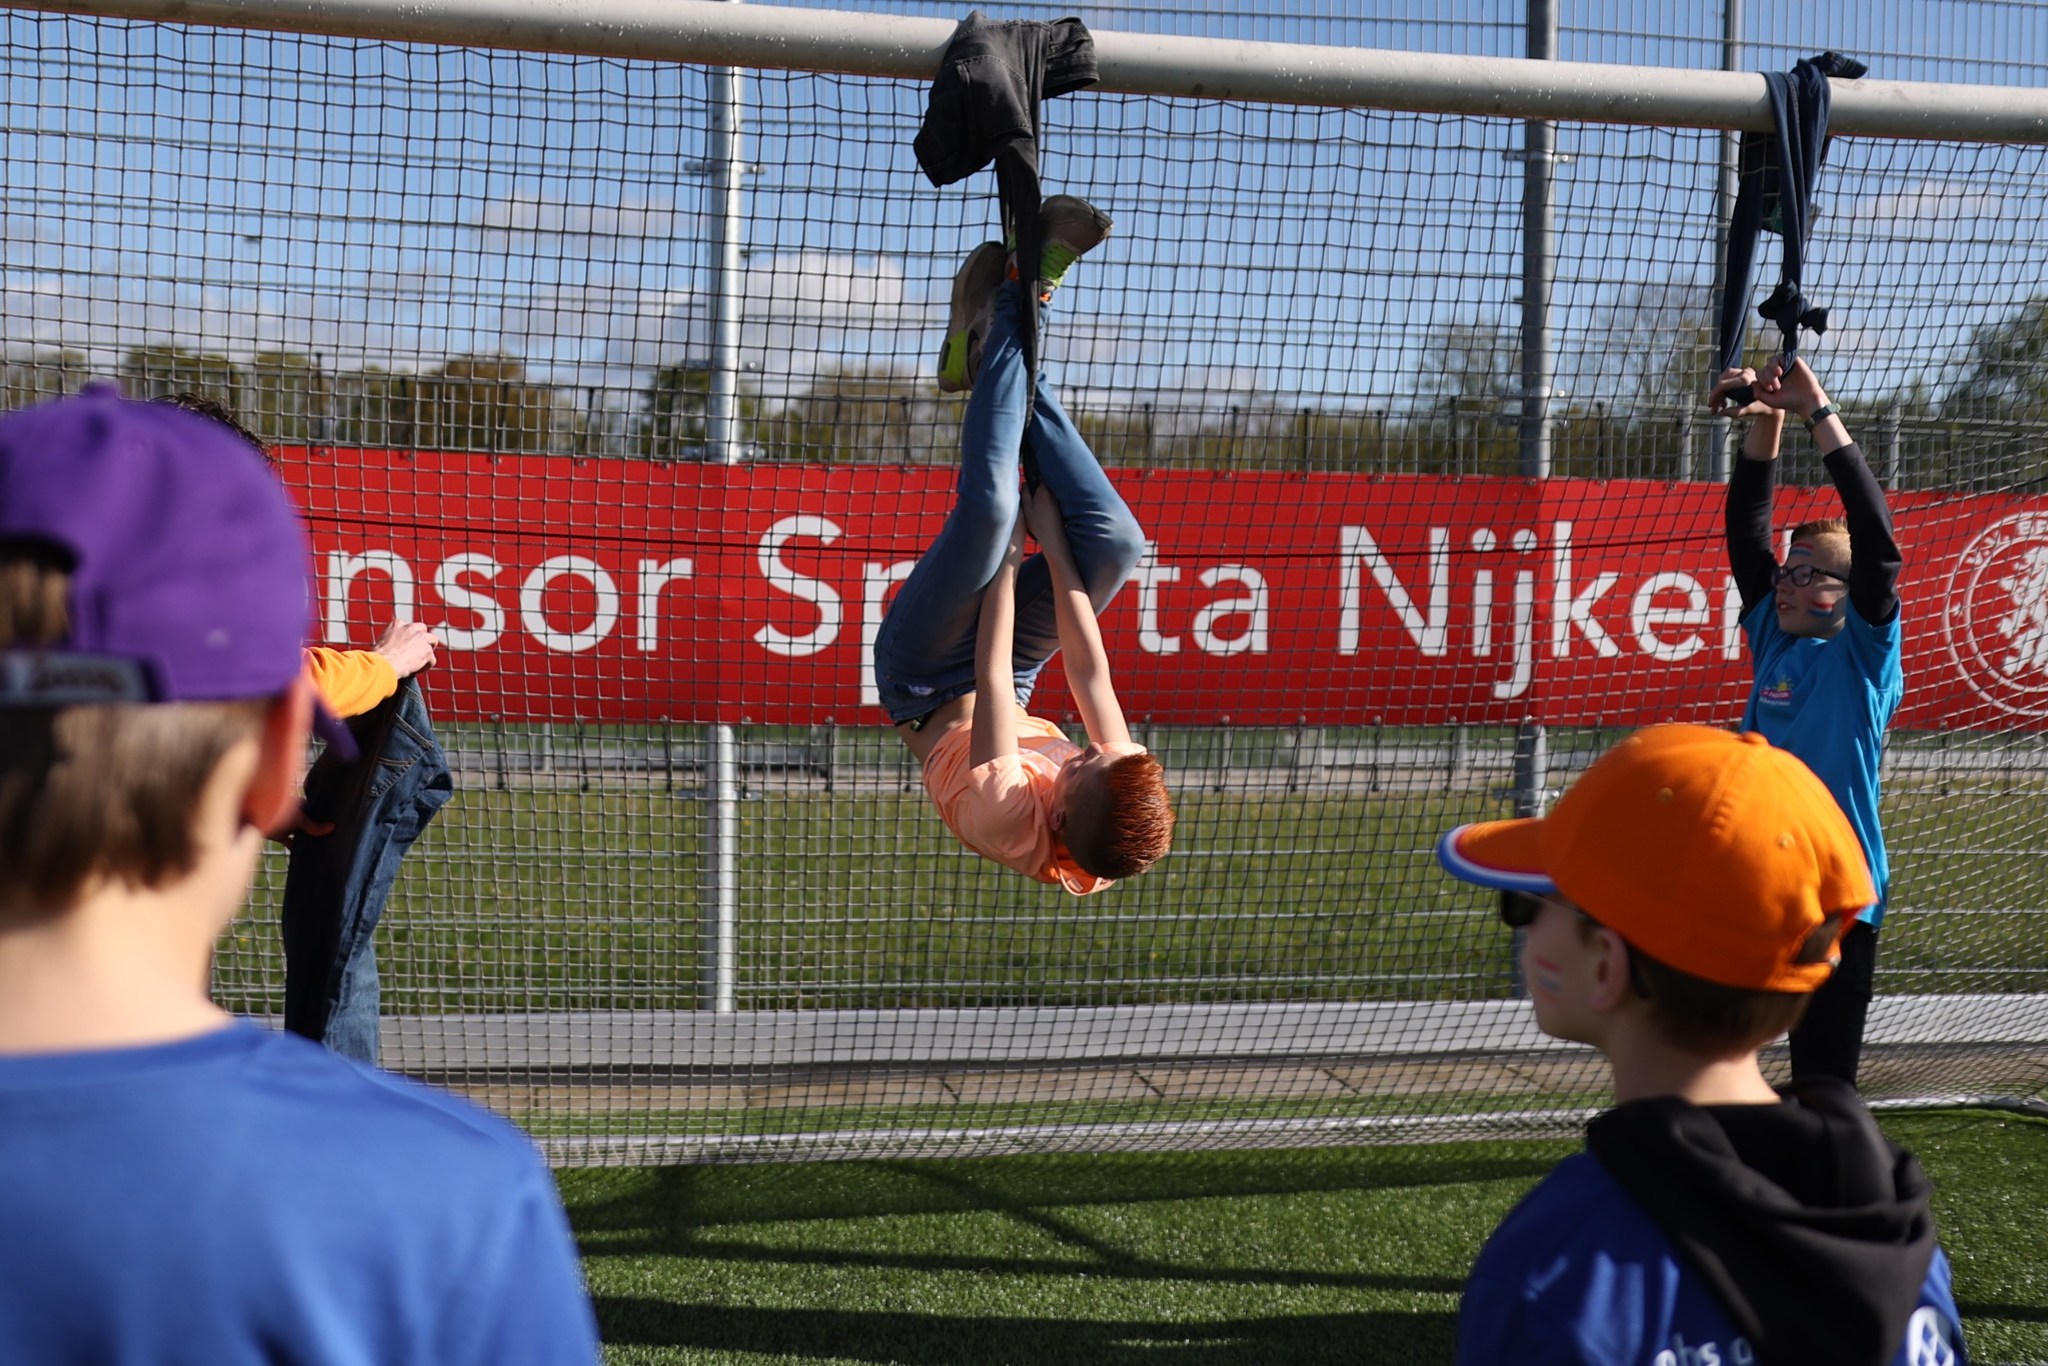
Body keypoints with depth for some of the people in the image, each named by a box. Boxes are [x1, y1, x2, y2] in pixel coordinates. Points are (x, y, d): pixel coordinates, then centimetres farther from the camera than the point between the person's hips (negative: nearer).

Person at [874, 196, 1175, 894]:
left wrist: (1009, 557, -21)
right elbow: (1090, 673, -19)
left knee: (990, 506, -28)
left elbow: (991, 673, -31)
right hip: (1013, 673, 4)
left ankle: (1005, 319, -4)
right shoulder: (1127, 824, -28)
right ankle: (987, 347, -2)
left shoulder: (1009, 821, -41)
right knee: (1115, 538, -18)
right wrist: (1052, 543, -15)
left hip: (926, 683, -4)